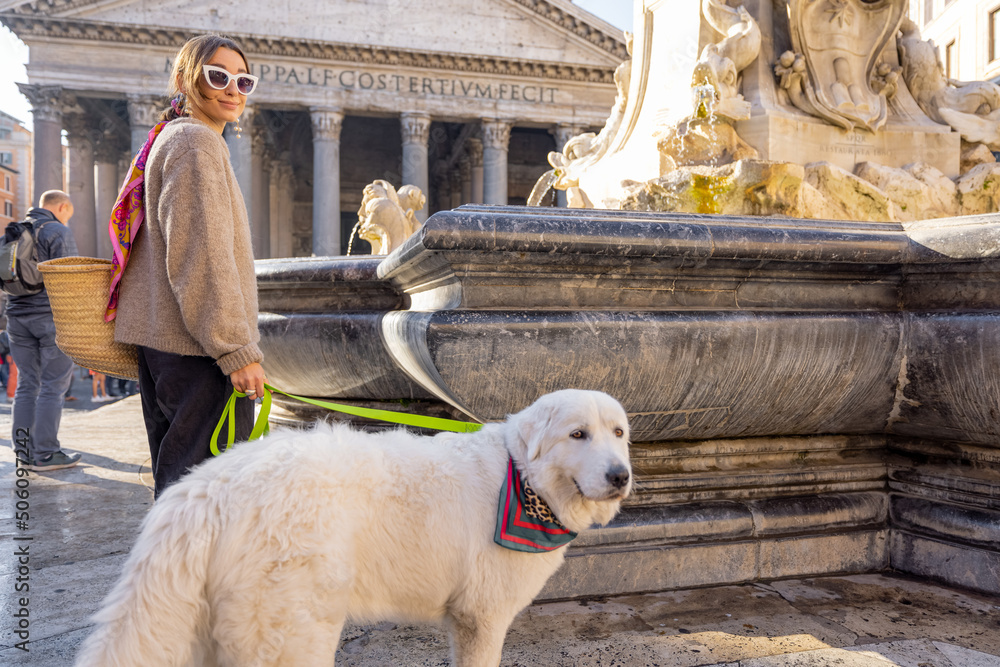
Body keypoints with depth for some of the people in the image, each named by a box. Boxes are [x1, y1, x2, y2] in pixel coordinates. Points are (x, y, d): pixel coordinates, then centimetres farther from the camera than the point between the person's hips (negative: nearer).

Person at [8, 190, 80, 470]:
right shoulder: (59, 232, -6)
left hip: (18, 317, 7)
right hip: (52, 316, -7)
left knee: (27, 384, 10)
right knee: (53, 386, -3)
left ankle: (24, 451, 11)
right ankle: (45, 454, -2)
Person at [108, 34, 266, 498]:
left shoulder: (169, 139, 22)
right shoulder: (196, 142, -10)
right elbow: (201, 257, -20)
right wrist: (238, 350, -21)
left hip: (160, 339, 10)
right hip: (195, 347, -10)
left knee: (175, 478, 16)